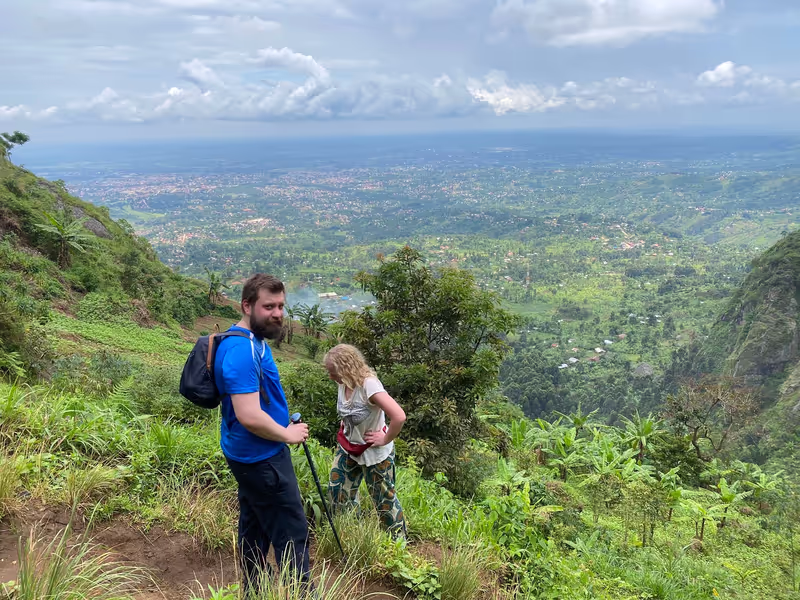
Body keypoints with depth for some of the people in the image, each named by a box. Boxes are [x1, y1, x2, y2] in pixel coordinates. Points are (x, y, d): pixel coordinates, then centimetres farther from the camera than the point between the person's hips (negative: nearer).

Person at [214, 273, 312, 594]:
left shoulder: (252, 339, 6)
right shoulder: (242, 350, -27)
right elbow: (250, 417, -32)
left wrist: (285, 426, 13)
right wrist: (288, 434, -16)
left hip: (251, 455, 10)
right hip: (262, 457, -10)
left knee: (254, 523, 23)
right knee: (291, 532, 2)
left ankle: (254, 585, 38)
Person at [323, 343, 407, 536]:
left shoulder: (369, 385, -33)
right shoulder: (343, 383, -10)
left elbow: (399, 417, -41)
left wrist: (385, 440, -26)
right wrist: (344, 430, 7)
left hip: (373, 451, -7)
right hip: (348, 446, 7)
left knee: (383, 497, 9)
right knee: (337, 490, 14)